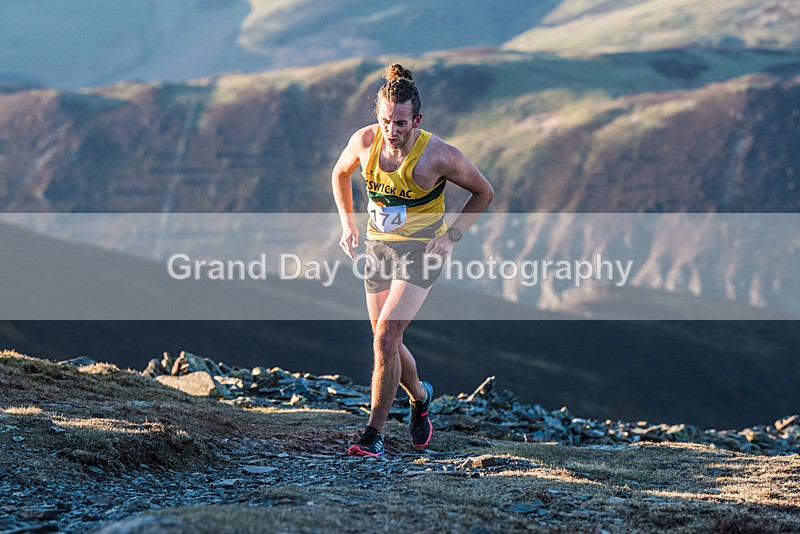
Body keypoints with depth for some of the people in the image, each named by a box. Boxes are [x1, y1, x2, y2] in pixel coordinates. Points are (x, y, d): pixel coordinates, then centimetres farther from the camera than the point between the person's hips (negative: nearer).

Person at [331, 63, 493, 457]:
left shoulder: (439, 155, -21)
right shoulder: (364, 141, -11)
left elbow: (483, 192, -4)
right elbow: (340, 174, 13)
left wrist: (452, 235, -11)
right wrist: (347, 223, 4)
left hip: (421, 250, -5)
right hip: (378, 247, 5)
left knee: (385, 337, -19)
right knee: (387, 342, 9)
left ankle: (374, 435, -14)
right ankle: (420, 396, 41)